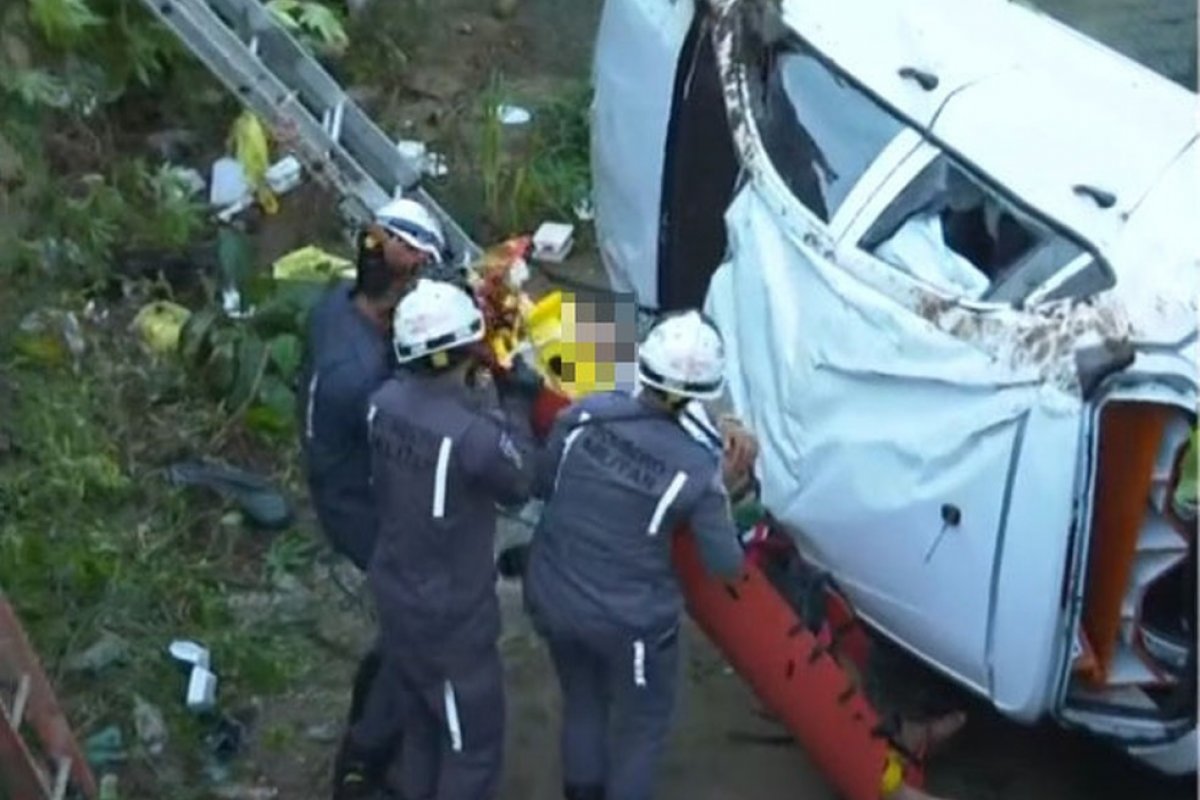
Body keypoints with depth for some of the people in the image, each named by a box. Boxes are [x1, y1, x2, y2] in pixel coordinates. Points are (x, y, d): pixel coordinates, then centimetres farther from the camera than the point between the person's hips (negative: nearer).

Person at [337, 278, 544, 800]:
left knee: (422, 720, 29)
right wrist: (516, 405, -4)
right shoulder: (474, 435, -32)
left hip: (396, 590, 7)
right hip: (450, 613, -7)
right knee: (475, 738, 12)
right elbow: (519, 484, -13)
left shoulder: (386, 401, -11)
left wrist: (488, 401, -2)